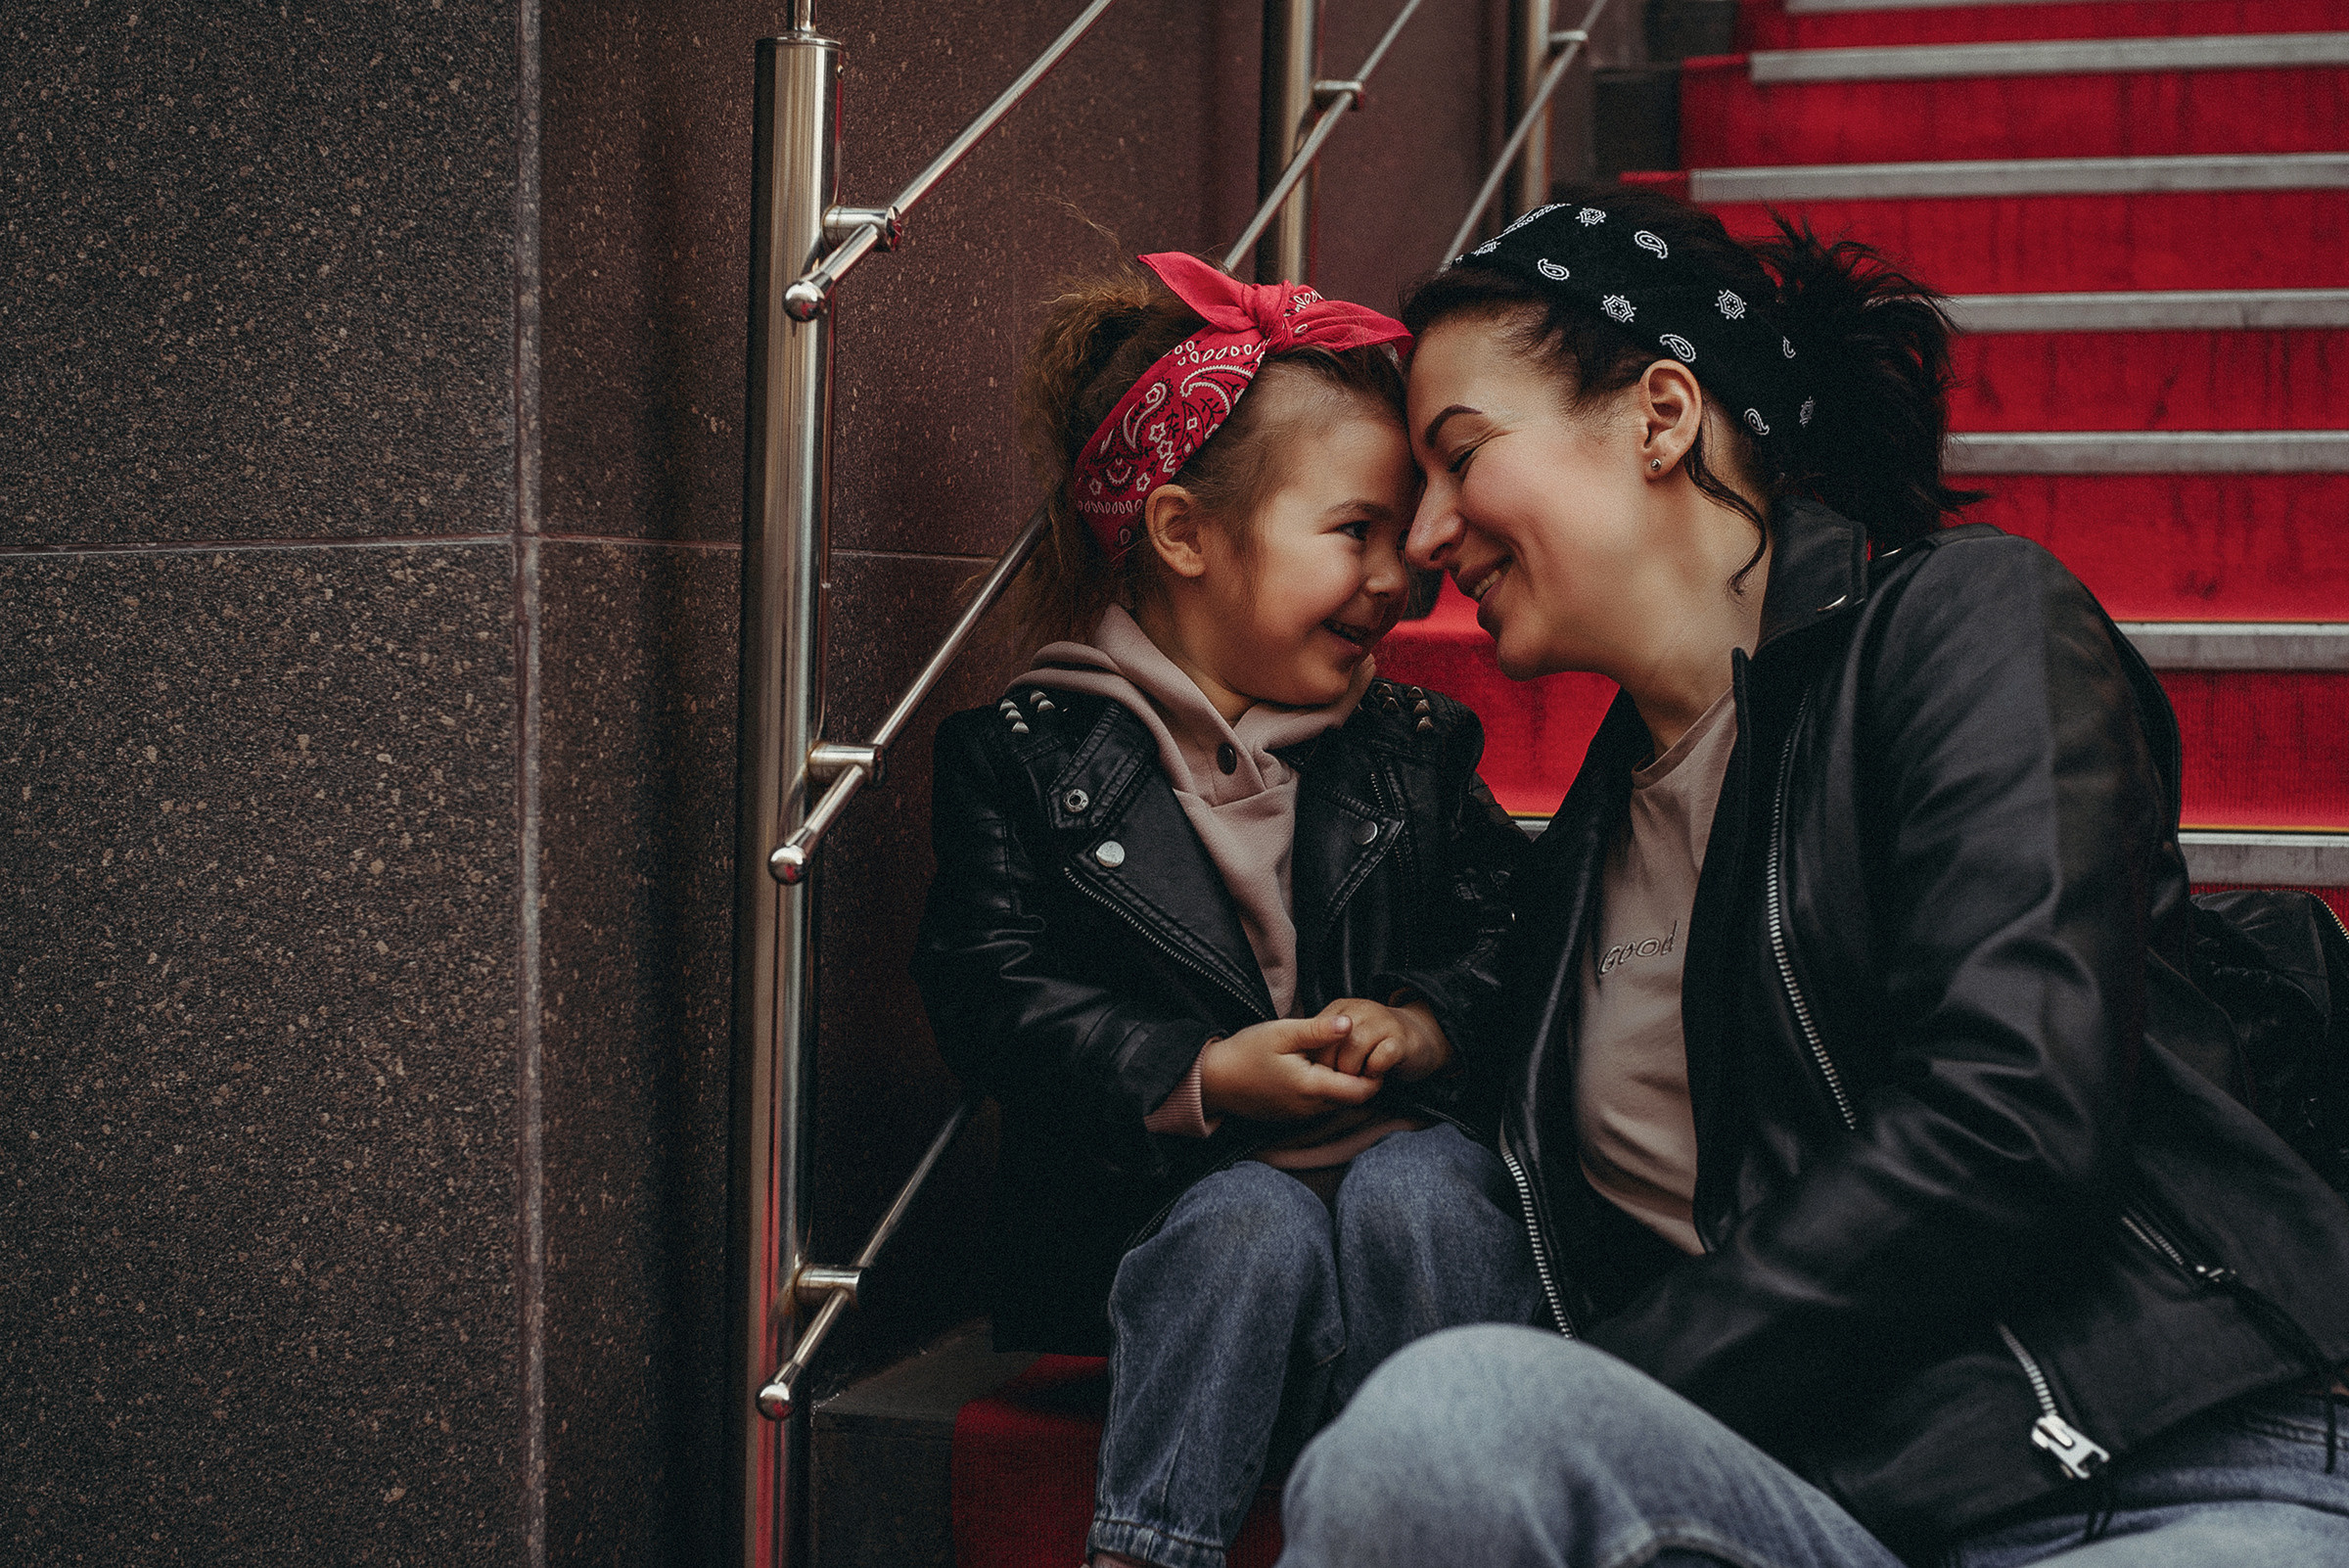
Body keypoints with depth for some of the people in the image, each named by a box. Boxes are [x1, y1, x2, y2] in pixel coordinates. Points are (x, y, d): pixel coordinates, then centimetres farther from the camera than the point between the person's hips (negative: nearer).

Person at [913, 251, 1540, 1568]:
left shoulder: (1415, 749, 14)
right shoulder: (1028, 756, 2)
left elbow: (1513, 933, 11)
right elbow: (993, 992, -6)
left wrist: (1430, 1025, -12)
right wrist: (1202, 1079, -16)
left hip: (1403, 1144, 3)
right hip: (1160, 1199, -2)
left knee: (1416, 1188, -30)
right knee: (1253, 1224, -33)